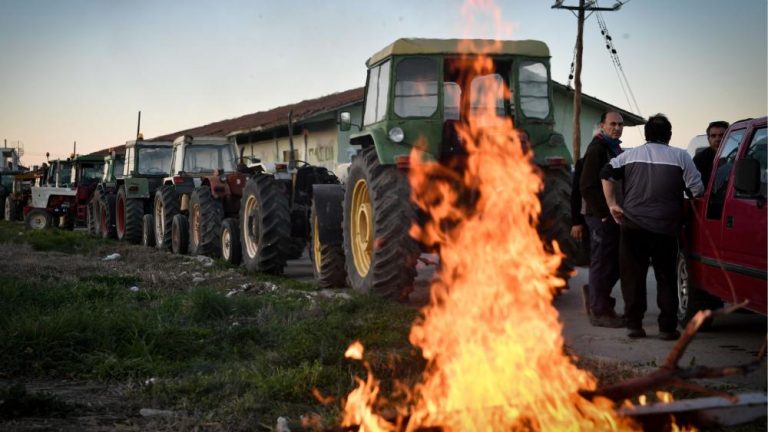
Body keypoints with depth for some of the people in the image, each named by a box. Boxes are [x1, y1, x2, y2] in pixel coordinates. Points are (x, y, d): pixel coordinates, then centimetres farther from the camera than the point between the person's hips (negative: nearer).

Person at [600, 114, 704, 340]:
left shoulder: (630, 155, 8)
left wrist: (612, 204, 2)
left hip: (633, 225, 1)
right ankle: (667, 327, 6)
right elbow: (698, 190, -1)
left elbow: (606, 174, -1)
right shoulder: (681, 156, 2)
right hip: (665, 228, -1)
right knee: (666, 278, 9)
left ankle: (634, 325, 8)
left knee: (633, 276, 8)